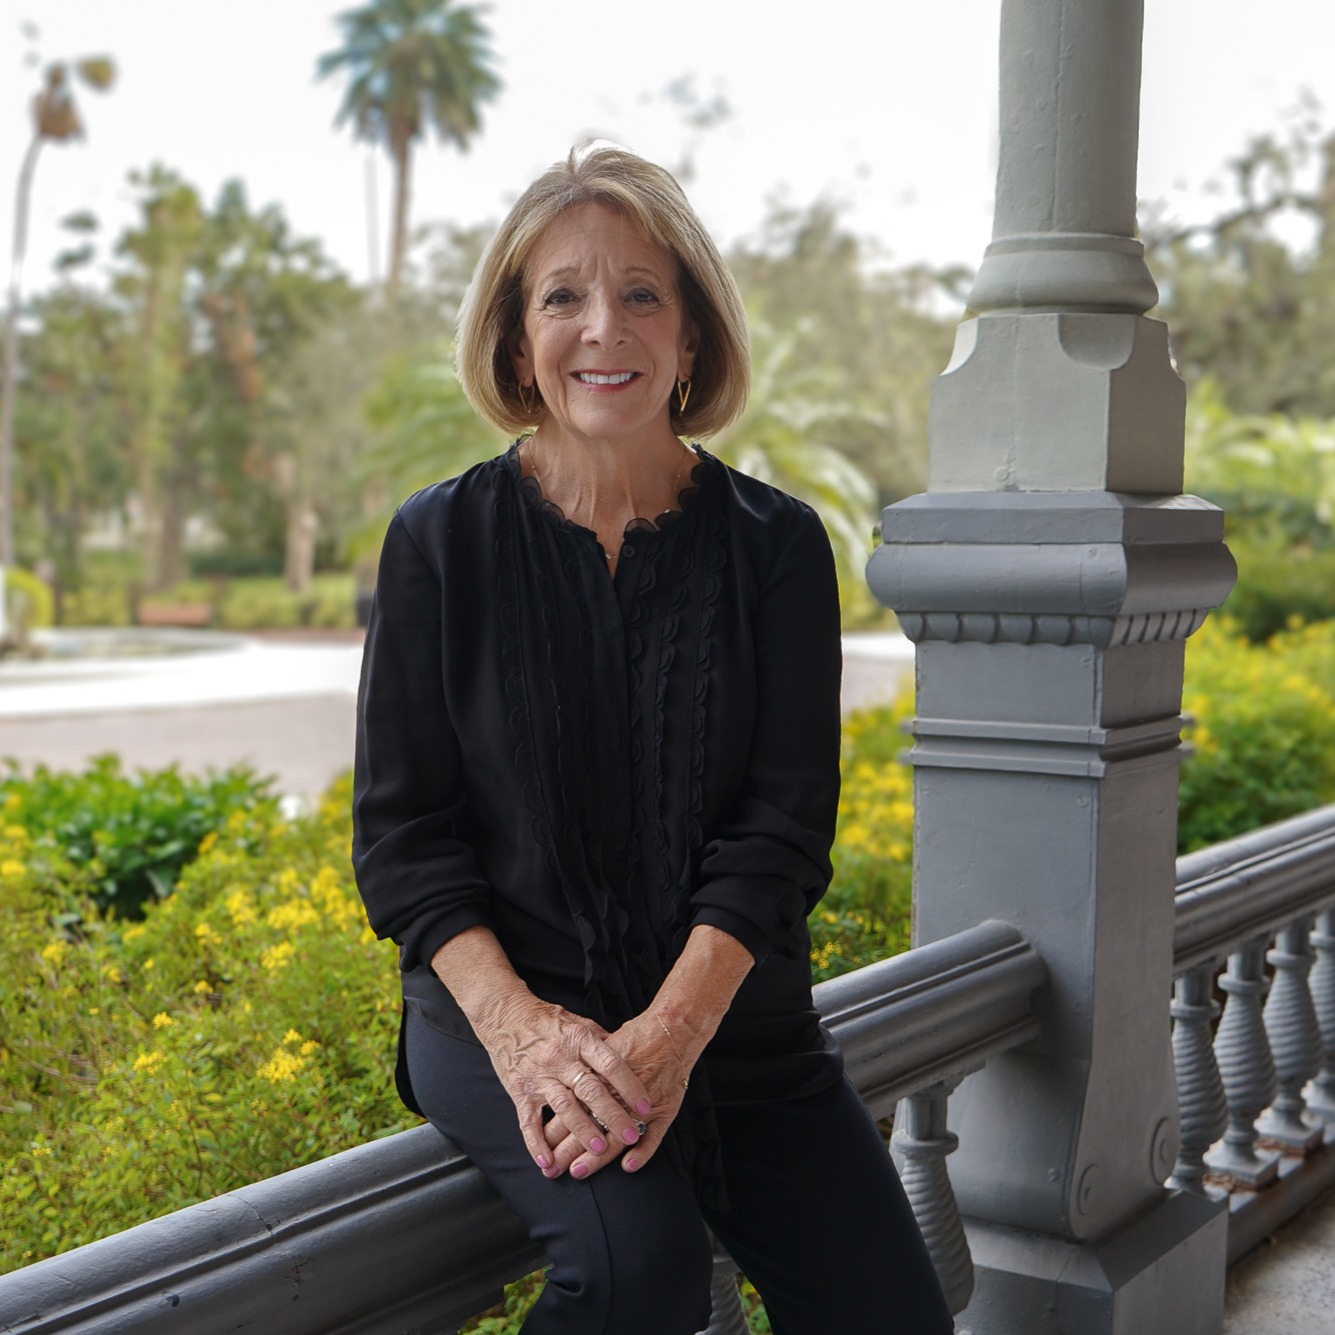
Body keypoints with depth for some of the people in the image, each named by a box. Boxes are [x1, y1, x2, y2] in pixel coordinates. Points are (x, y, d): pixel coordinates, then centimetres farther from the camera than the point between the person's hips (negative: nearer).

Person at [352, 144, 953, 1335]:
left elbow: (785, 822, -5)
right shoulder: (440, 544, 0)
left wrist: (672, 1029, -21)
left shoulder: (778, 546, 2)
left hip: (730, 1016, 2)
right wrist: (516, 1024, -19)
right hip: (505, 1007, -2)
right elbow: (402, 830, -2)